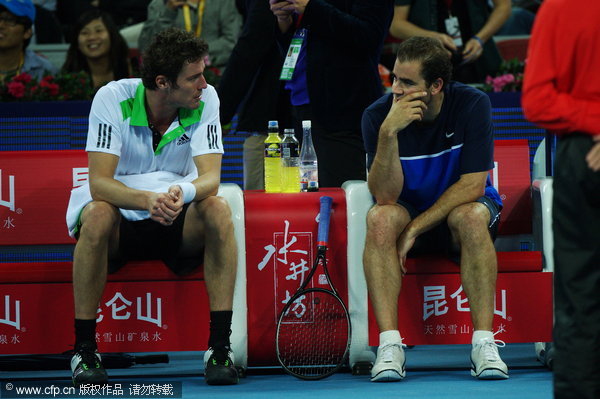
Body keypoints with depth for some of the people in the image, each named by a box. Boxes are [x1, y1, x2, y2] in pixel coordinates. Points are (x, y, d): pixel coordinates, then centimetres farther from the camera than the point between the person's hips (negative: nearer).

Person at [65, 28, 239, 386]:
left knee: (218, 210, -29)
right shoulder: (113, 99, -17)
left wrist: (183, 192, -43)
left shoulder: (205, 99, -10)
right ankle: (85, 350, -24)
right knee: (97, 215, -36)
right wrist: (148, 200, -44)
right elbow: (99, 182, -25)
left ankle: (220, 346, -26)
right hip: (120, 216, -2)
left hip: (178, 222, 2)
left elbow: (210, 177, -18)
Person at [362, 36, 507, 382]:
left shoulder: (473, 105, -17)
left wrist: (416, 228, -23)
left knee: (472, 216, -35)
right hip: (408, 210, 1)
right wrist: (388, 133, -37)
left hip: (459, 208, -1)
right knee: (380, 218, -32)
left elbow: (473, 186, -19)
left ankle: (484, 343, -35)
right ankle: (390, 345, -36)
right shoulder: (378, 116, -16)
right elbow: (386, 196, -23)